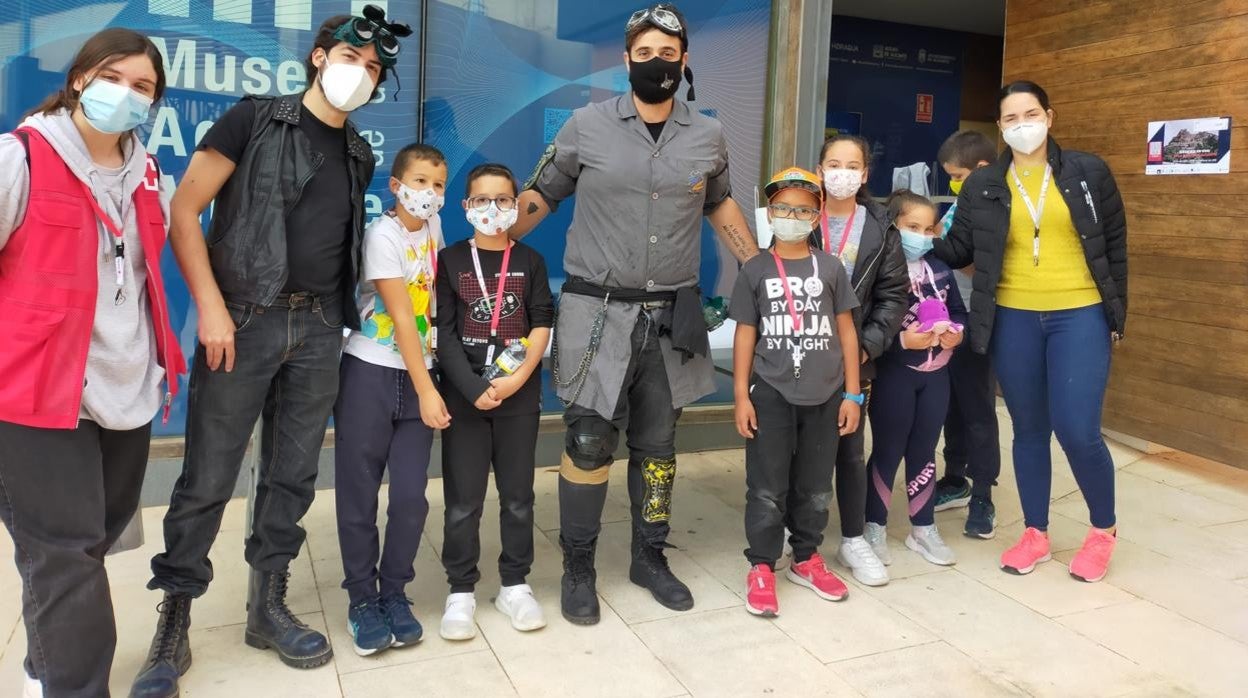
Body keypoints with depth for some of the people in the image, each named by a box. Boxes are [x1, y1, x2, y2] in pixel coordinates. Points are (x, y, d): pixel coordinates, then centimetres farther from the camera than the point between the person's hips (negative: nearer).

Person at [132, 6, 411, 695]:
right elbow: (184, 211, -6)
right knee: (207, 480, -1)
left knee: (292, 475, 11)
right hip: (243, 319, -5)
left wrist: (342, 316, 10)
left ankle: (267, 608, 25)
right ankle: (173, 623, 15)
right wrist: (211, 306, -13)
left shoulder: (359, 156, 14)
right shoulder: (254, 119, -1)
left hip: (317, 328, 5)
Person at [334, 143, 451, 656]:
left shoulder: (434, 226, 7)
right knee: (359, 495, 2)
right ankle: (362, 600, 17)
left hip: (416, 375, 5)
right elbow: (401, 317, -14)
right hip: (370, 374, -4)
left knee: (411, 496, 2)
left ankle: (394, 594, 18)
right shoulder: (382, 235, -9)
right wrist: (427, 391, -16)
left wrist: (427, 386, 11)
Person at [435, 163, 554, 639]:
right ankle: (461, 591, 14)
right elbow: (444, 333, -3)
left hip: (520, 395, 1)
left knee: (518, 496, 8)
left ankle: (515, 585, 20)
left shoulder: (530, 261, 7)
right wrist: (474, 389, -13)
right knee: (463, 500, 3)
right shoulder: (451, 260, 3)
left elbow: (542, 326, 1)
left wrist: (518, 378, -14)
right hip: (464, 394, -1)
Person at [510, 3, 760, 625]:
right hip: (597, 312, -2)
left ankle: (650, 557, 29)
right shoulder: (586, 125, -1)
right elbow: (539, 197, 6)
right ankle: (578, 568, 17)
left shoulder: (708, 136, 6)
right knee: (589, 444, -1)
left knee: (657, 444, 12)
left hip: (670, 317, 3)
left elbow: (719, 204, 22)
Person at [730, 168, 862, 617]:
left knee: (815, 487, 13)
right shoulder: (755, 270, 1)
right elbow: (745, 336, 2)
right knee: (767, 488, 2)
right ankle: (761, 568, 15)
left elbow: (846, 331, 7)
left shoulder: (830, 267, 5)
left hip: (824, 396, 2)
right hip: (771, 394, -2)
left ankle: (807, 559, 29)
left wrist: (852, 393, 4)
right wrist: (741, 396, -3)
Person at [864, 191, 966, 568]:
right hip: (895, 374, -6)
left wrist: (958, 331, -6)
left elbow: (958, 309, 14)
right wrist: (901, 340, -26)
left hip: (936, 374, 6)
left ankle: (923, 528, 27)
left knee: (924, 452, 15)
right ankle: (874, 528, 18)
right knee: (887, 452, 4)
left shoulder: (939, 269, 6)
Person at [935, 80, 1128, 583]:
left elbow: (1114, 245, 6)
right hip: (1013, 319, 2)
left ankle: (1103, 530, 18)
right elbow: (957, 250, 3)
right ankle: (1035, 533, 25)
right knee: (1029, 430, 9)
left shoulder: (1089, 172, 1)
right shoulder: (983, 186, 3)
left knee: (1077, 430, -8)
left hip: (1080, 316, -2)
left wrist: (1116, 311, 4)